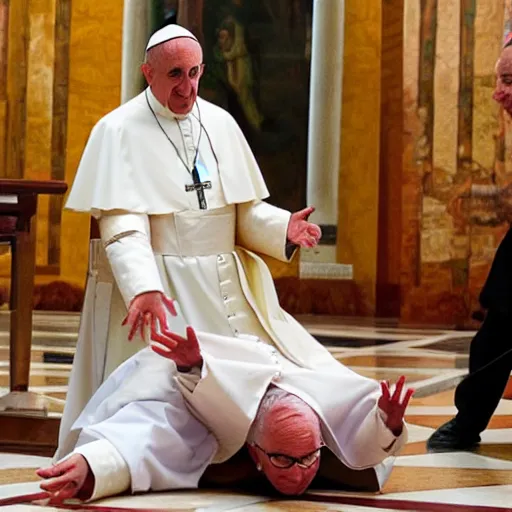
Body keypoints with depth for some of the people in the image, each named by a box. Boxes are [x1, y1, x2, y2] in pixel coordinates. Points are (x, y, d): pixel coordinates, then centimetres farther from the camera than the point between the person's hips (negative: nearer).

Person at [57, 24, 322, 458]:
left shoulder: (220, 124, 10)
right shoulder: (119, 131, -6)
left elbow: (245, 210, 12)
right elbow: (122, 226, -17)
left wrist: (284, 228, -10)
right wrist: (143, 288, -33)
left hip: (227, 289, 5)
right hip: (156, 290, -5)